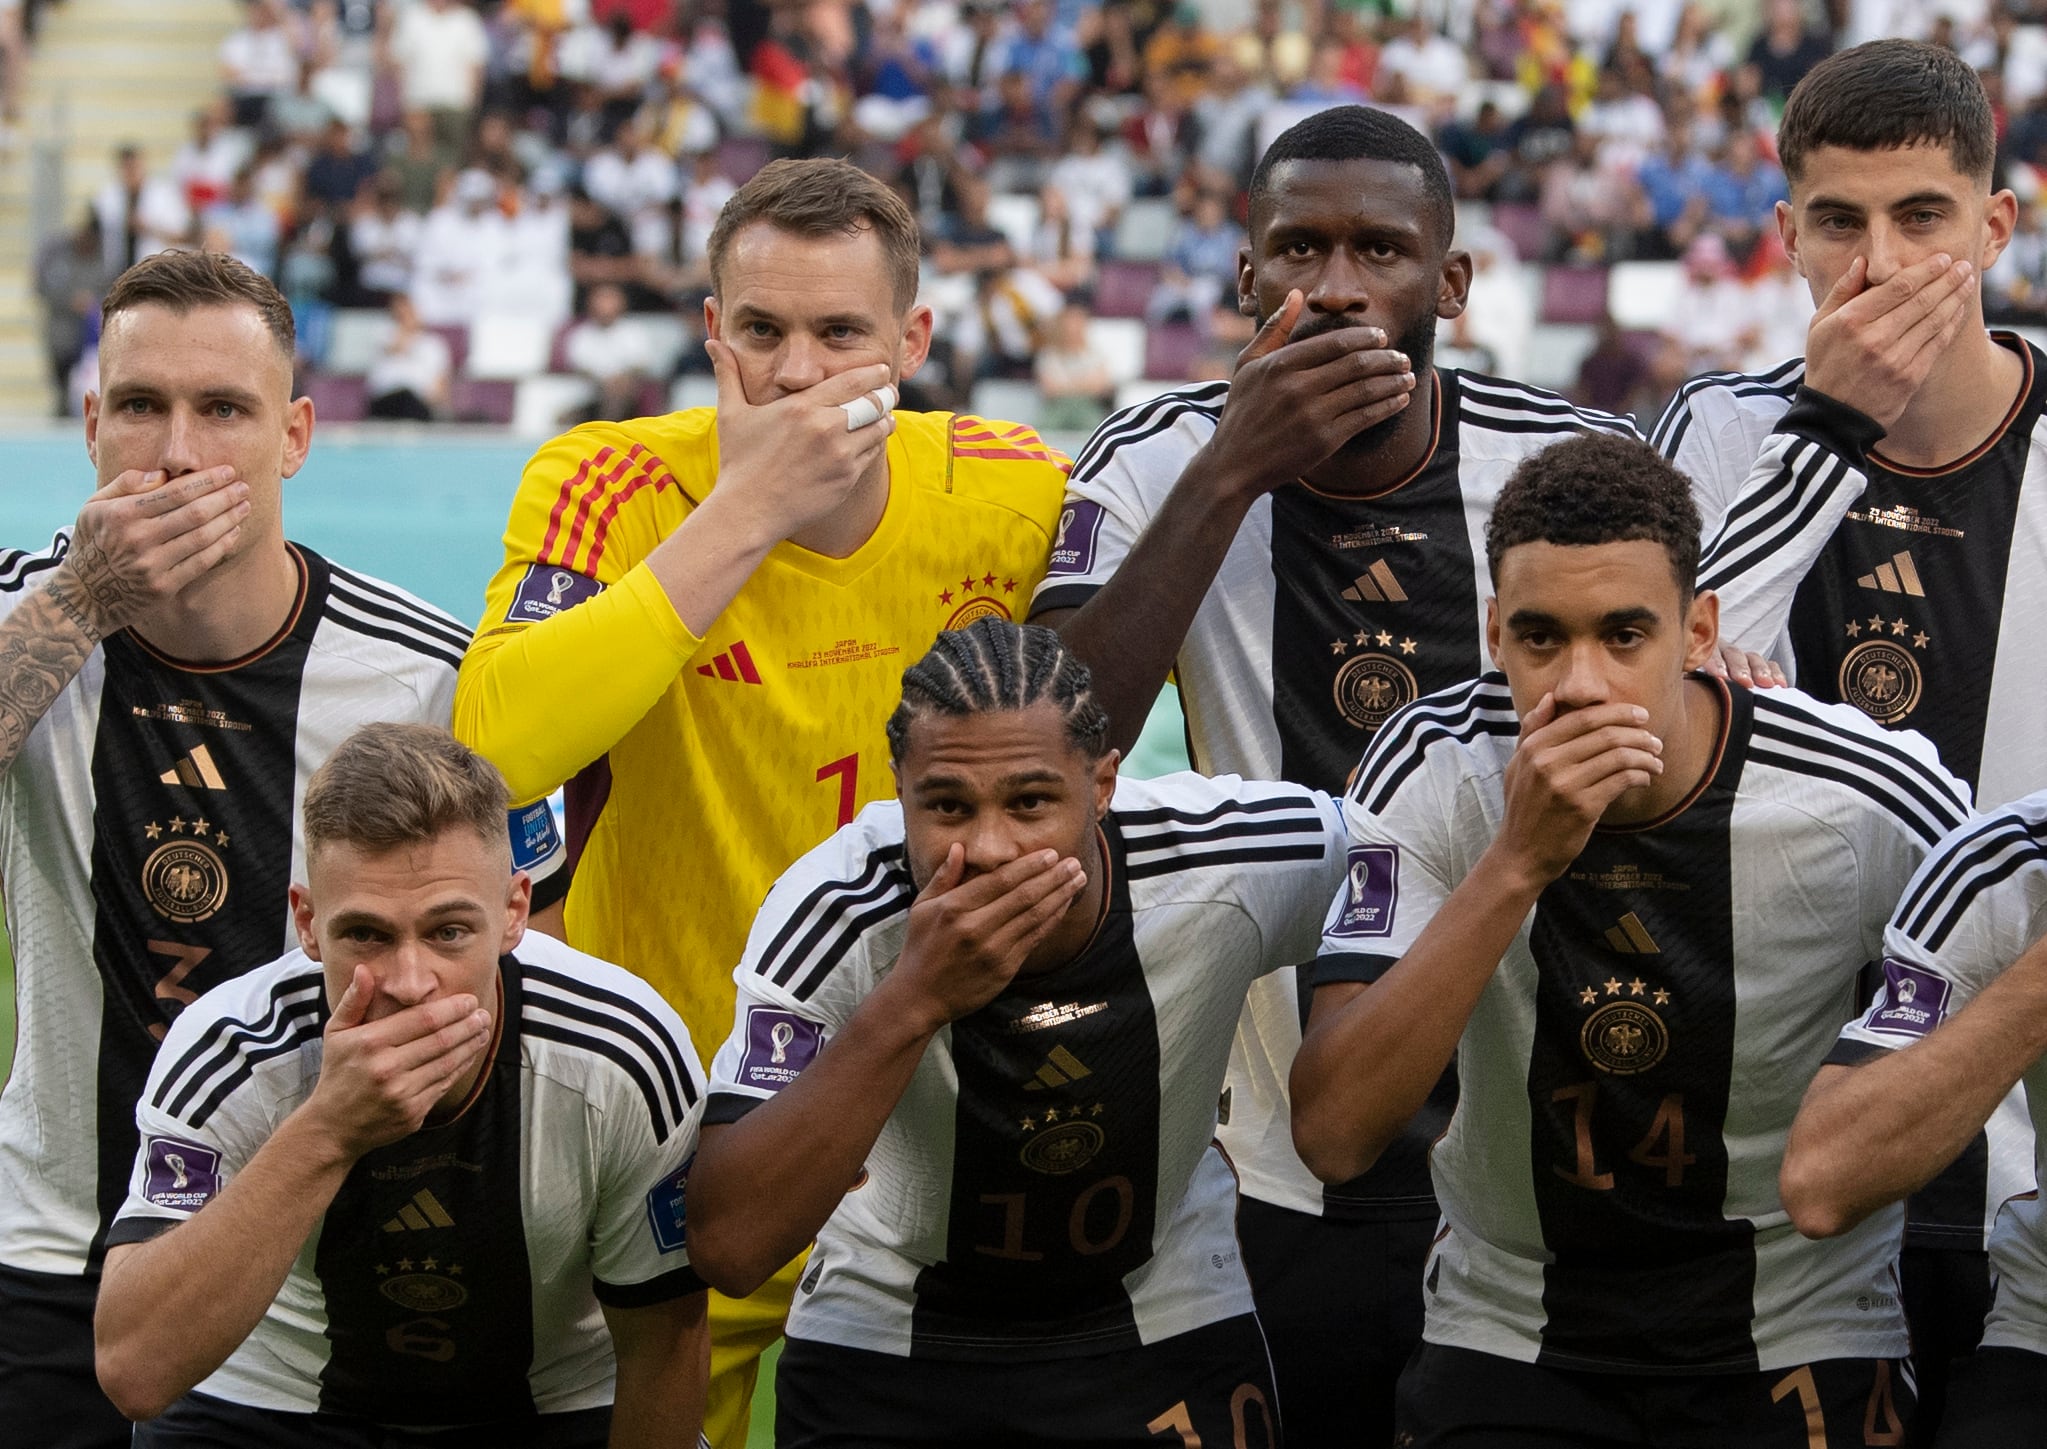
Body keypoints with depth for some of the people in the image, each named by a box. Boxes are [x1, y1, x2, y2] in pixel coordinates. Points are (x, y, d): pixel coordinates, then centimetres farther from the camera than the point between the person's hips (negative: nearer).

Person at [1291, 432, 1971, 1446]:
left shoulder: (1874, 803, -14)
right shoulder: (1431, 773, -12)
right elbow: (1333, 1138, -22)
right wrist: (1517, 862, -28)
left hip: (1801, 1344, 0)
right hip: (1509, 1341, 0)